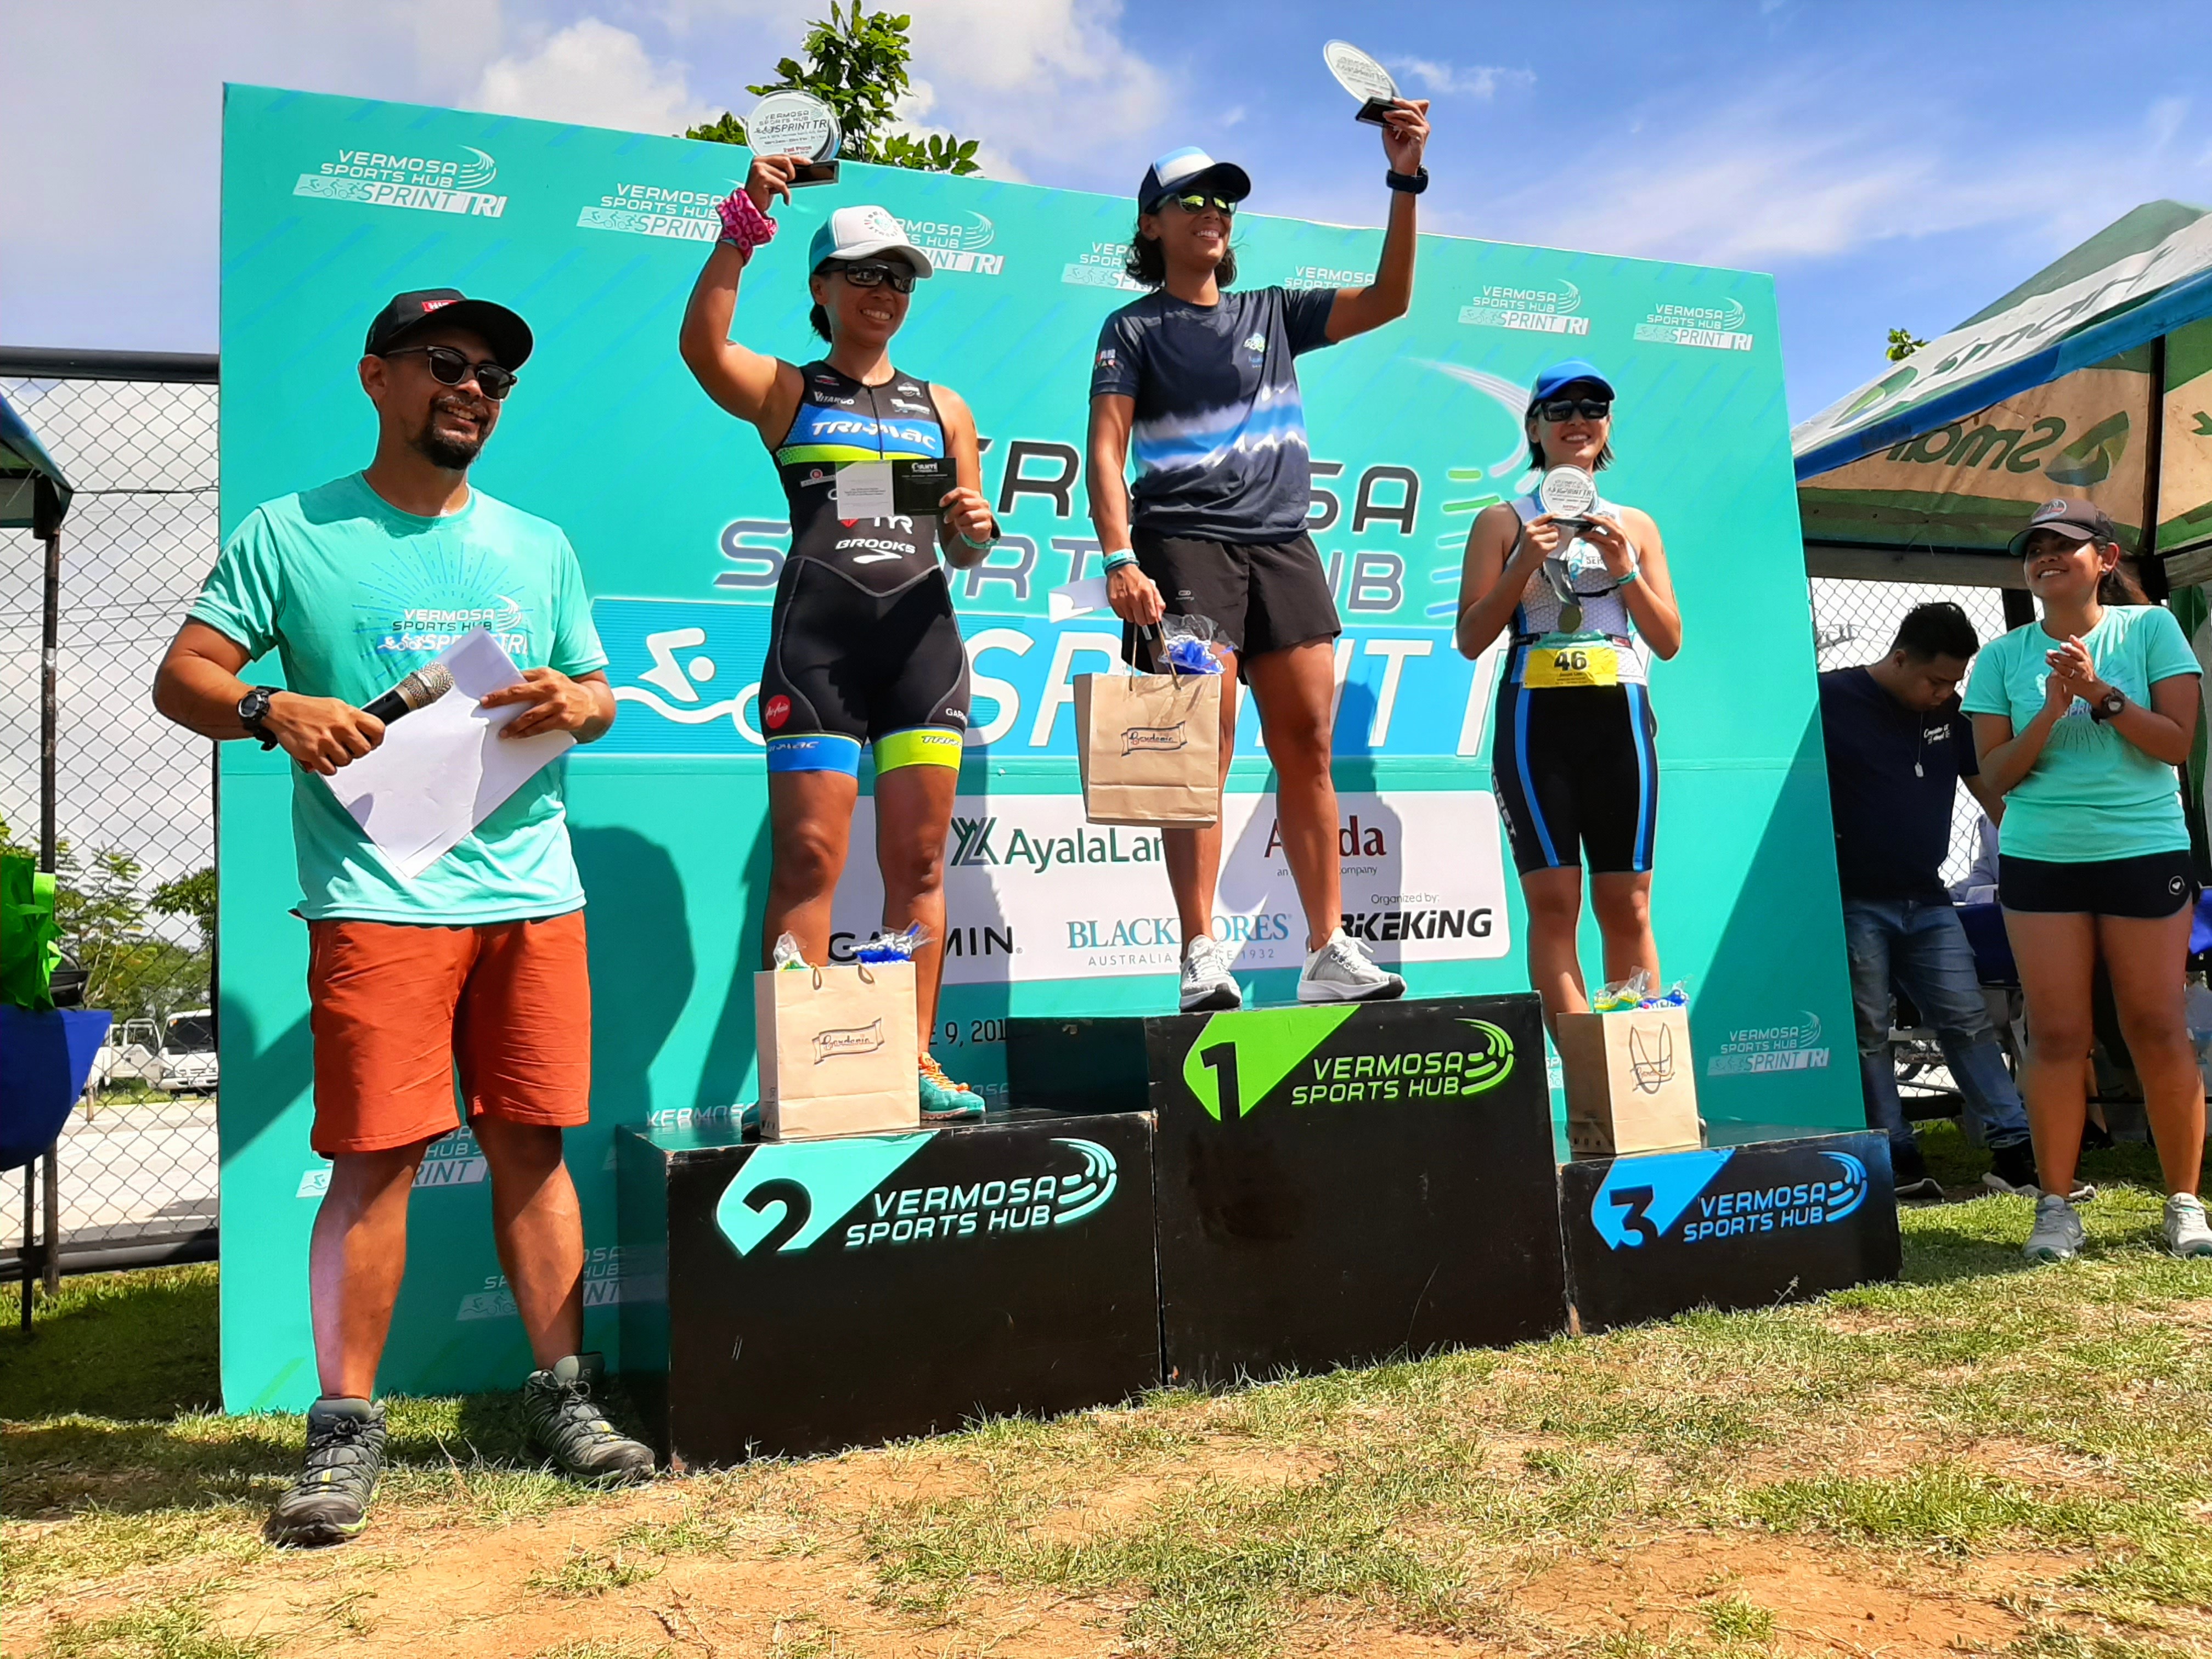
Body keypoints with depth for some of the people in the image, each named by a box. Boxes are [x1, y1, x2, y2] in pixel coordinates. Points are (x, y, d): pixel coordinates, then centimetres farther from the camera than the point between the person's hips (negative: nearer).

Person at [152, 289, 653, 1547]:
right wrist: (276, 709, -16)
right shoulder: (292, 534, 6)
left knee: (532, 1143, 6)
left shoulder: (539, 545, 17)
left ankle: (563, 1392, 18)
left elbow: (598, 691, 19)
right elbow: (183, 677, 5)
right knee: (376, 1158, -3)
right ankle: (347, 1425, 11)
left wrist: (580, 703, -5)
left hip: (533, 890, 3)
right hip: (376, 896, -3)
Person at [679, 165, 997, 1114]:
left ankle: (913, 1060, 6)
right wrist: (743, 226, -14)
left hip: (921, 631, 3)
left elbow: (964, 549, 19)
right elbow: (701, 344, -9)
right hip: (816, 634, -3)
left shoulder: (942, 410, 21)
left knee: (917, 860, 1)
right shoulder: (786, 393, 12)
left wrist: (975, 532, -3)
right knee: (807, 859, -8)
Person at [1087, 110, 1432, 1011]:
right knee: (1203, 745, -13)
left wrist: (1406, 181, 4)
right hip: (1185, 543, -4)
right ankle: (1202, 957, -15)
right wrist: (1118, 559, -16)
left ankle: (1328, 952, 2)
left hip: (1283, 544, 4)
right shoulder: (1134, 328, 9)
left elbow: (1389, 299, 13)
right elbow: (1106, 449, -2)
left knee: (1307, 745, -1)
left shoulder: (1272, 313, 21)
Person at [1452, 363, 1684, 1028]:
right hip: (1536, 717, -2)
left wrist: (1624, 567, -4)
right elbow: (1471, 639, 1)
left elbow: (1669, 642, 9)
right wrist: (1524, 565, -10)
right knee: (1554, 903, -7)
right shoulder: (1502, 521, 7)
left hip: (1619, 716, 2)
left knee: (1628, 907, 1)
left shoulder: (1635, 526, 15)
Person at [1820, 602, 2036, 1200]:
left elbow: (1991, 791, 13)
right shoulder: (1831, 700, -8)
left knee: (1969, 1024, 2)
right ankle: (1897, 1162, 7)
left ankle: (2014, 1150, 5)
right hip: (1852, 903, -5)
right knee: (1867, 1034, 1)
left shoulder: (1950, 713, 9)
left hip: (1926, 901, 5)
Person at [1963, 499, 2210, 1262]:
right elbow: (1996, 775, 1)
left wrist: (2101, 695, -16)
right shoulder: (2004, 656, 6)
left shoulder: (2149, 627, 2)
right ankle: (2056, 1207, 8)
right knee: (2056, 1034, 1)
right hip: (2039, 859, 1)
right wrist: (2051, 711, -13)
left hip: (2144, 851, -1)